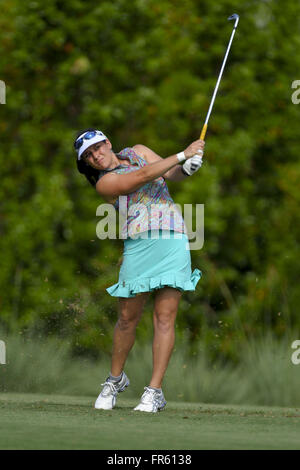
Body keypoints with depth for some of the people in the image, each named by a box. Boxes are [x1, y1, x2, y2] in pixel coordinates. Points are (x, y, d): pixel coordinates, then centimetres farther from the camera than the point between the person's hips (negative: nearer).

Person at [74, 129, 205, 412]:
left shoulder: (137, 152, 17)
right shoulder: (105, 183, -2)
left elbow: (171, 174, 16)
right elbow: (144, 175, -13)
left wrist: (186, 168, -7)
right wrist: (183, 154, -12)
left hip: (173, 240, 2)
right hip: (139, 247, -2)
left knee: (164, 317, -6)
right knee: (127, 318, 0)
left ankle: (155, 391, -6)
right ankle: (115, 378, 24)